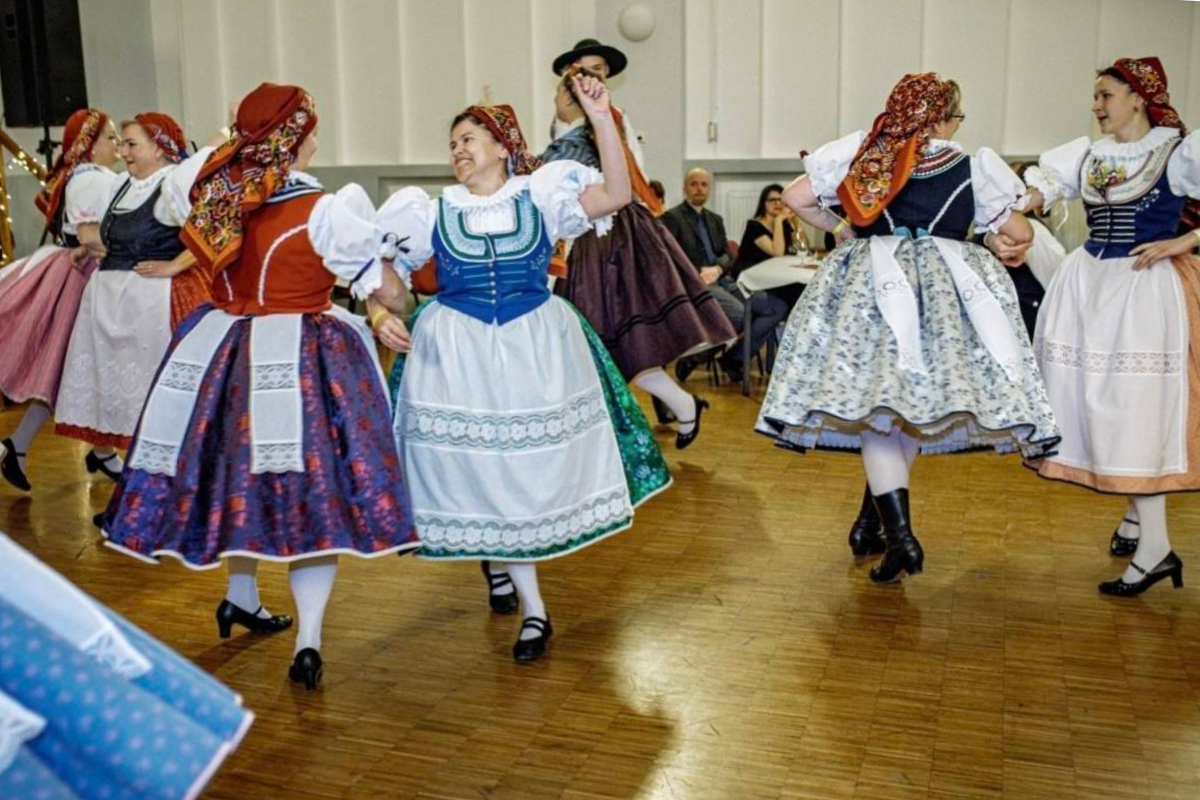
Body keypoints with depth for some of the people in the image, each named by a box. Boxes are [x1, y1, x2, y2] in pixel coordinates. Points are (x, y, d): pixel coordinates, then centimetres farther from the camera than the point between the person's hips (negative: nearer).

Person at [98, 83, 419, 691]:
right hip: (302, 360, -6)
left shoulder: (217, 198, 0)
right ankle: (308, 639, -3)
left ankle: (241, 598, 40)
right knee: (314, 482, 2)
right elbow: (385, 290, -8)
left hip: (223, 348, 6)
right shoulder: (326, 211, -14)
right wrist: (403, 295, 14)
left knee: (238, 466, 22)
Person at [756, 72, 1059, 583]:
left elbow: (794, 198, 5)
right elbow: (1020, 235, 12)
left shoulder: (861, 153, 7)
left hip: (870, 287, 0)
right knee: (917, 407, 11)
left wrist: (836, 230, 20)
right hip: (946, 292, 1)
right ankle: (874, 522, 18)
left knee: (873, 405, -3)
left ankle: (900, 535, -15)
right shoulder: (971, 168, 6)